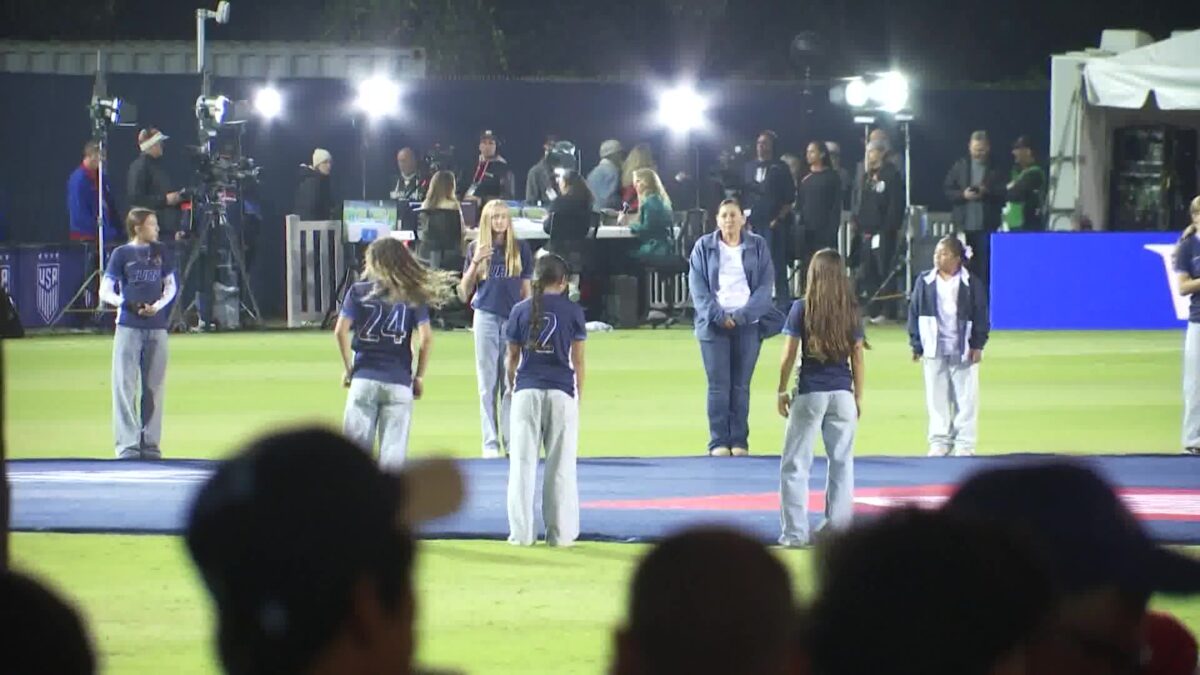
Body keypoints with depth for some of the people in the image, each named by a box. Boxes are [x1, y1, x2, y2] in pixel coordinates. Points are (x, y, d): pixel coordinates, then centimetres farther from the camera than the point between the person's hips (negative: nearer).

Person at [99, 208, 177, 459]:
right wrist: (127, 304, -17)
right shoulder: (121, 254, 0)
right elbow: (105, 291, -1)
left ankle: (150, 444, 12)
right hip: (128, 327, -4)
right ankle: (127, 446, -5)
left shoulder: (160, 252, 10)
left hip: (157, 327, 4)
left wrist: (158, 305, -5)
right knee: (125, 386, -5)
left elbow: (171, 285, 14)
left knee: (154, 387, 6)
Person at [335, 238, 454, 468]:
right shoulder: (413, 296, 4)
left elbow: (341, 330, -7)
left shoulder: (359, 291, 3)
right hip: (399, 382, 1)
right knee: (393, 451, 1)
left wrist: (348, 368, 3)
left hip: (364, 379, 0)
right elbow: (426, 337, -4)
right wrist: (419, 376, 5)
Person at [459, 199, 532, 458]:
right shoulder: (476, 248, 5)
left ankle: (512, 442, 4)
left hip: (515, 319, 0)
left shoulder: (520, 249, 5)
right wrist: (475, 263, -9)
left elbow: (526, 289, 9)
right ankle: (490, 443, 8)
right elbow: (464, 293, 4)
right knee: (487, 384, 3)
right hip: (486, 318, 0)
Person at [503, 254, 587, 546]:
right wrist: (579, 396, 10)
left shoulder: (521, 311, 3)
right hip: (562, 391, -1)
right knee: (561, 464, 5)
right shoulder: (572, 311, 0)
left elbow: (513, 357, 7)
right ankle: (560, 532, 6)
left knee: (522, 462, 5)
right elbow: (578, 360, 2)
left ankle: (521, 532, 5)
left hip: (527, 390, 1)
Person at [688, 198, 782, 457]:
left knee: (741, 385, 1)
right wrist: (718, 315, -12)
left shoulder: (757, 246, 6)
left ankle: (739, 441, 4)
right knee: (718, 384, -5)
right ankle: (718, 442, -2)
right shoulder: (704, 247, 5)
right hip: (714, 323, 0)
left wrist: (743, 315, -11)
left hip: (748, 322, 0)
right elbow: (697, 287, 0)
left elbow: (765, 285, 2)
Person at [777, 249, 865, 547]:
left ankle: (795, 532, -1)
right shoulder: (851, 312, 2)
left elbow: (788, 356, -4)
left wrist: (782, 391, 7)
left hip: (809, 393, -3)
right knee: (841, 461, 9)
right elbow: (857, 358, 4)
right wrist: (858, 397, 13)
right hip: (842, 393, 3)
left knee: (795, 464, 3)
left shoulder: (801, 309, -5)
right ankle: (837, 527, 10)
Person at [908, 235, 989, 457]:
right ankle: (939, 441, 12)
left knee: (965, 398, 1)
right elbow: (914, 312, 5)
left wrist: (977, 345, -4)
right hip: (934, 349, 2)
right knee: (937, 397, 5)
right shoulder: (925, 281, 3)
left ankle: (964, 443, 8)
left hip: (963, 350, -2)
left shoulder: (971, 284, -2)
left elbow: (980, 315, 1)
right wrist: (916, 345, 2)